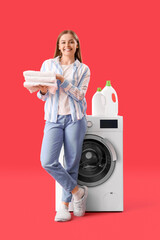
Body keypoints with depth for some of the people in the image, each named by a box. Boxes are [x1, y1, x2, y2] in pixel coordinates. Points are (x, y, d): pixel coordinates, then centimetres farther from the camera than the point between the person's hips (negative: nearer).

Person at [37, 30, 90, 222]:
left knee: (71, 163, 1)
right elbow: (43, 97, 11)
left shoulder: (83, 69, 5)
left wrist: (62, 80, -18)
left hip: (74, 118, -1)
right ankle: (78, 192, 7)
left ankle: (64, 206, 16)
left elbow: (79, 95, -7)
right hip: (53, 119, 1)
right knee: (47, 162, -13)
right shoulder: (47, 64, 9)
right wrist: (43, 91, -12)